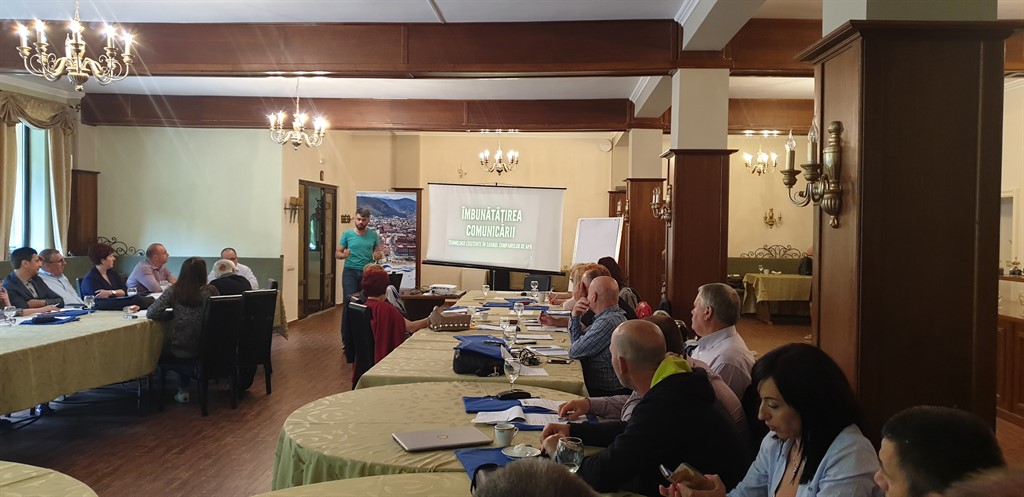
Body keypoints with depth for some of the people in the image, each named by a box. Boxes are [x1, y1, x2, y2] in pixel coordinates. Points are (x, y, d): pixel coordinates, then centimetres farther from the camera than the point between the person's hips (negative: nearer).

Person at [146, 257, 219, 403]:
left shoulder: (173, 291, -10)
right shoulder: (210, 291, -9)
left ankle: (183, 390, 35)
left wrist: (174, 315, 5)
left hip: (181, 349, -2)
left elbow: (151, 313, -12)